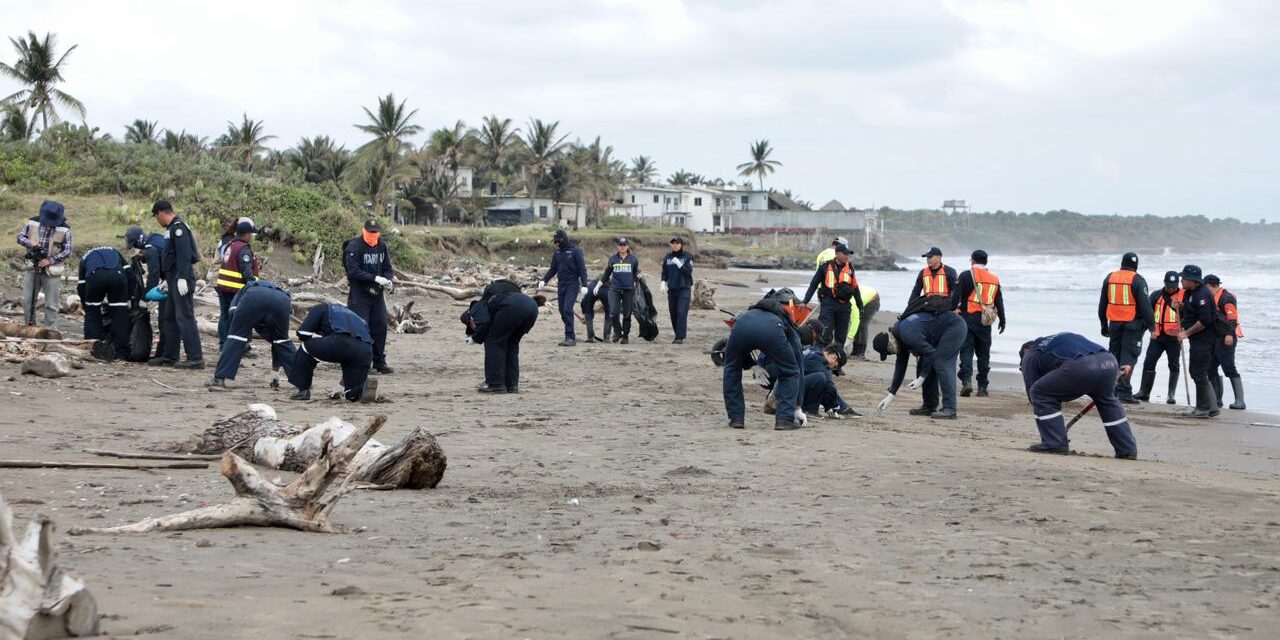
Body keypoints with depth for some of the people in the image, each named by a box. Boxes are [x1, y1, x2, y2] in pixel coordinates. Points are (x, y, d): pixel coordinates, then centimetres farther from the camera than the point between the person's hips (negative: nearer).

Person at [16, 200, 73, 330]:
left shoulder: (64, 230, -9)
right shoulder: (32, 223, -2)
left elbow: (67, 251, -7)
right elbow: (20, 237, 5)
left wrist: (50, 260, -17)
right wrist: (30, 243, -18)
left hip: (52, 271, -3)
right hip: (32, 269, 3)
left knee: (51, 304, 1)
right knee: (27, 301, 7)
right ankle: (30, 328, 20)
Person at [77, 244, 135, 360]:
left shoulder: (86, 257, 40)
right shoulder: (115, 252, 42)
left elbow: (81, 287, 35)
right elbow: (128, 271, 25)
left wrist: (87, 307, 43)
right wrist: (129, 296, 26)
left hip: (94, 277, 0)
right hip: (117, 276, 0)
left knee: (92, 314, 18)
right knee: (120, 315, 11)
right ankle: (121, 354, 9)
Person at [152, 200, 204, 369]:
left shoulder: (178, 227, -13)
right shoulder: (172, 228, 19)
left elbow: (184, 254, -23)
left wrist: (182, 278, -27)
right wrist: (168, 280, 26)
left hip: (181, 280, -11)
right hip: (174, 279, 11)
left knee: (185, 318, -12)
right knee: (170, 318, 16)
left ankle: (195, 358, -15)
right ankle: (169, 355, 24)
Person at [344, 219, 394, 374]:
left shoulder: (382, 246, 8)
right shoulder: (354, 247, -12)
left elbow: (387, 268, 13)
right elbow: (353, 271, -20)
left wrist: (388, 280, -10)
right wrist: (375, 278, -25)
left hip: (377, 293, 6)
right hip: (359, 294, -6)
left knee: (380, 326, 6)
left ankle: (379, 362, 16)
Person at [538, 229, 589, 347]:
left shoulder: (575, 251, -6)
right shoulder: (557, 253, 11)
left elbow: (582, 268, -8)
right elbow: (553, 269, 17)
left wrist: (584, 285, -15)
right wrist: (544, 280, 3)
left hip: (572, 285, -6)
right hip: (561, 285, 6)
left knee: (567, 309, -17)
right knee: (563, 311, 5)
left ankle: (570, 337, -17)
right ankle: (570, 336, 14)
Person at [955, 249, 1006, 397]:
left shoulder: (966, 276, -2)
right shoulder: (994, 279, 13)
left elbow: (956, 298, -8)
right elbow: (999, 302, 17)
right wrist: (1002, 321, 26)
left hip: (968, 318, -4)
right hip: (985, 321, 4)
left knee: (966, 350, -4)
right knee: (983, 353, 11)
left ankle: (966, 380, -23)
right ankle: (982, 387, 11)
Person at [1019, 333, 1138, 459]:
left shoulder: (1029, 357, 25)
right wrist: (1116, 369, 37)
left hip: (1080, 368, -6)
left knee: (1040, 393, 11)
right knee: (1107, 401, 34)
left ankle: (1054, 444, 9)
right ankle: (1128, 450, 32)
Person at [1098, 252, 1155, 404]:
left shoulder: (1110, 278, 8)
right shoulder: (1137, 280, -8)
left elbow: (1102, 304, 13)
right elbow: (1145, 305, -12)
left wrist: (1104, 325, 21)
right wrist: (1151, 325, -6)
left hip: (1114, 323, 5)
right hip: (1133, 323, -5)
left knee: (1114, 355, 14)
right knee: (1129, 356, -5)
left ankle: (1113, 389, 17)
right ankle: (1124, 391, -13)